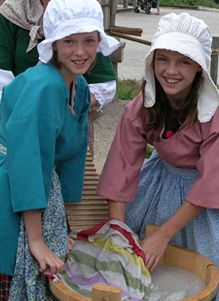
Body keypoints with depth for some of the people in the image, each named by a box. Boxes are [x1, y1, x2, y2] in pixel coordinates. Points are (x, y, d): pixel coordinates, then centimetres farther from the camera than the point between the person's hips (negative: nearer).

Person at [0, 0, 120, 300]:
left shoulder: (80, 88, 5)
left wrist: (63, 226, 13)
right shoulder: (42, 86, -23)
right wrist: (36, 240, -25)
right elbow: (26, 162, -27)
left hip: (41, 192, 8)